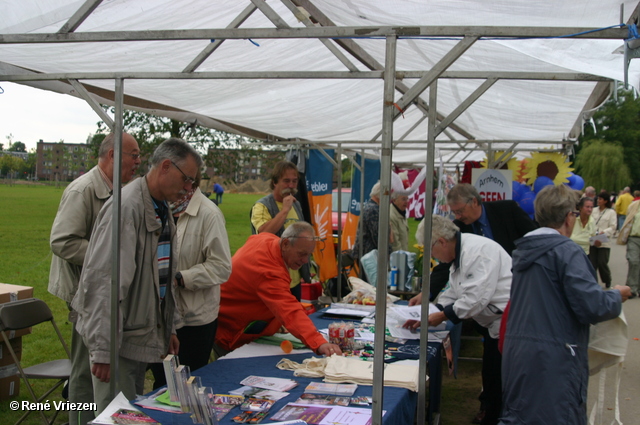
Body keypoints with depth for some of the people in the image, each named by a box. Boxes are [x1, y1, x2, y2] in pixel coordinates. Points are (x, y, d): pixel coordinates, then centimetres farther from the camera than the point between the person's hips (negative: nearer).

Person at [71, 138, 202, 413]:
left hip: (144, 336, 9)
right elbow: (104, 281, -25)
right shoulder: (126, 207, -20)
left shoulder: (161, 210, 11)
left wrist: (168, 329, 20)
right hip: (118, 338, -9)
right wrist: (103, 348, -24)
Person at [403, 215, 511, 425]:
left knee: (496, 385, -2)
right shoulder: (460, 254, 12)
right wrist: (426, 317, 4)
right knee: (490, 383, 19)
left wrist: (442, 315, -17)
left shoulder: (478, 251, -21)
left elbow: (477, 296, -27)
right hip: (494, 324, 10)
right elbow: (453, 293, 15)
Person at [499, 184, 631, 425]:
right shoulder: (567, 252, -12)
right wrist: (617, 296, 3)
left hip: (516, 352, 8)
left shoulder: (522, 250, 12)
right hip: (553, 359, -8)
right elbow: (592, 307, -17)